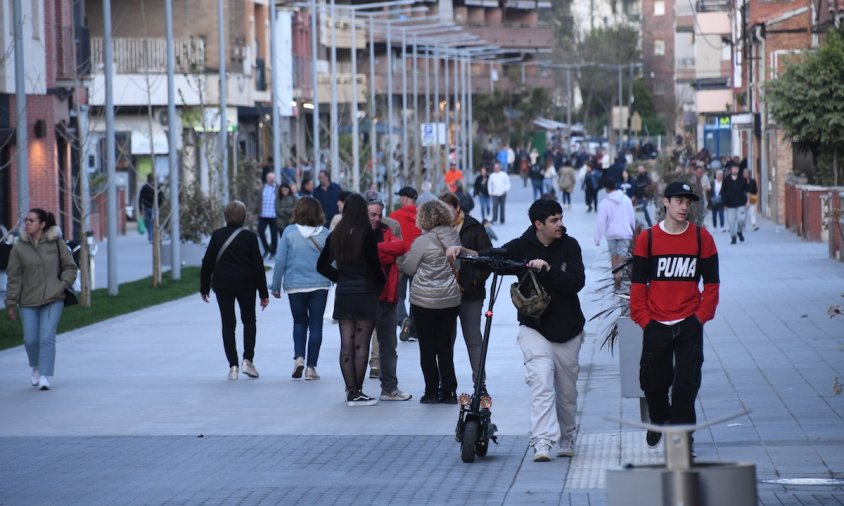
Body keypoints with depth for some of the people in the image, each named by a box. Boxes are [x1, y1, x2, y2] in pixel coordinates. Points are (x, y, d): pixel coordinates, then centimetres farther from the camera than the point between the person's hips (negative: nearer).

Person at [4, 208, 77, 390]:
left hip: (53, 300, -1)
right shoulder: (19, 248, 0)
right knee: (30, 339, 2)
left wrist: (62, 285, -9)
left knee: (47, 337, -12)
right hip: (28, 302, 1)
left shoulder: (57, 244, -1)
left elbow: (70, 268, 7)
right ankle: (36, 368, 30)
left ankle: (45, 377, -8)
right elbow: (13, 277, 2)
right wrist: (11, 303, -1)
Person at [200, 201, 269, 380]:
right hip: (246, 285, -1)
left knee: (228, 324, 6)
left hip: (222, 285, 1)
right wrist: (263, 293, -1)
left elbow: (207, 263, 0)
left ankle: (233, 366, 0)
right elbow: (258, 266, -6)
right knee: (249, 321, 16)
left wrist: (204, 287, 10)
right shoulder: (249, 237, -7)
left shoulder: (217, 235, -2)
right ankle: (248, 360, 3)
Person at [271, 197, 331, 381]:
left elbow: (280, 261, -5)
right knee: (316, 325, 7)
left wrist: (276, 286, 3)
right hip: (319, 285, 0)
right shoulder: (325, 234, -6)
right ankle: (311, 367, 4)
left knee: (299, 322, 17)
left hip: (295, 286, 0)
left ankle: (299, 357, -3)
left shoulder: (289, 232, -7)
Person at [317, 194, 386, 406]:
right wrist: (381, 283, 6)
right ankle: (357, 392, -1)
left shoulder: (336, 235, 6)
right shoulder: (367, 234, -11)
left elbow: (322, 266, 11)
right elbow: (374, 265, -12)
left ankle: (351, 391, 8)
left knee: (346, 345, 6)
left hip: (343, 294, 5)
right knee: (361, 345, -1)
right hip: (365, 293, -5)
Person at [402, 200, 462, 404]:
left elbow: (409, 269, -6)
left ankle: (432, 392, 6)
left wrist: (401, 261, 13)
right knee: (446, 347, 10)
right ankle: (448, 392, 9)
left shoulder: (423, 241, -15)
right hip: (450, 299, 5)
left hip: (425, 301, -5)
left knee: (427, 349, 4)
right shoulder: (454, 237, 1)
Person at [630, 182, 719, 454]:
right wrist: (643, 319, -4)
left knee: (686, 385, -4)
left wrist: (702, 316, -4)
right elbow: (638, 283, 3)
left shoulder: (702, 237, 1)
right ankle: (659, 420, 39)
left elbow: (711, 283, 5)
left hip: (689, 324, 0)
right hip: (656, 326, 0)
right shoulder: (647, 238, 0)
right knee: (654, 383, 10)